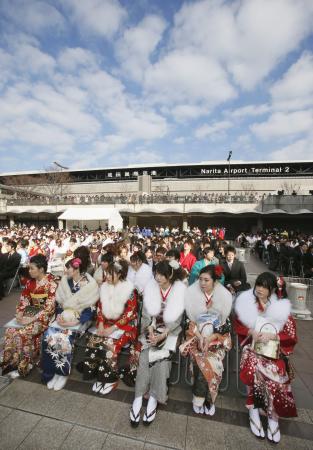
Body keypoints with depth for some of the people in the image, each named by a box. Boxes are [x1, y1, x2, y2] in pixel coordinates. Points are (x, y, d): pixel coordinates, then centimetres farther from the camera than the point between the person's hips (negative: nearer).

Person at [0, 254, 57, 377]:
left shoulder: (51, 284, -18)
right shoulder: (30, 282, 5)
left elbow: (49, 308, -20)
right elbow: (24, 299, 10)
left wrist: (31, 319, -21)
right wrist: (20, 313, -6)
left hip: (44, 316, -7)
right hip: (31, 311, 7)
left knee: (21, 333, -22)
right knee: (10, 330, -12)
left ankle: (23, 365, -2)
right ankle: (12, 362, 4)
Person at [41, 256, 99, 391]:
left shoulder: (90, 284, -16)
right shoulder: (65, 280, 2)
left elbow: (90, 309, -15)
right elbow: (59, 301, 8)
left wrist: (75, 321, -21)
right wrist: (59, 314, -7)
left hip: (80, 319, -5)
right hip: (64, 316, 5)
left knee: (64, 337, -25)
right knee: (49, 334, -17)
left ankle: (63, 372, 1)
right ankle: (53, 371, 4)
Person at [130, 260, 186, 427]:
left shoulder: (180, 290, -13)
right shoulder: (151, 287, -6)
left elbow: (176, 319, -10)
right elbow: (146, 313, -2)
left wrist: (162, 335, -17)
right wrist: (151, 331, -14)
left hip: (170, 331, -2)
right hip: (152, 328, 2)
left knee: (162, 357, -22)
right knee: (144, 355, -19)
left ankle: (154, 399, -7)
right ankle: (138, 398, -7)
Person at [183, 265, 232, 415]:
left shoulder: (225, 296, -10)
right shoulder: (192, 293, -10)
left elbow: (225, 323, -5)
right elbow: (190, 320, -3)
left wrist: (211, 337, -16)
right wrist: (199, 336, -14)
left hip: (217, 336, 0)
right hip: (197, 335, 0)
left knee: (211, 361, -21)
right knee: (203, 361, -21)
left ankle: (200, 398, 2)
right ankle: (204, 398, 3)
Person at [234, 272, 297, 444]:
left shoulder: (281, 308, -3)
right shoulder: (246, 303, -3)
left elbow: (291, 336, 0)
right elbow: (238, 325, 4)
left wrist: (272, 336, -15)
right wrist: (251, 332, -13)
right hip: (253, 346, 0)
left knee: (275, 372, -22)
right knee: (255, 368, -22)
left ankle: (273, 416, -1)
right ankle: (254, 412, -2)